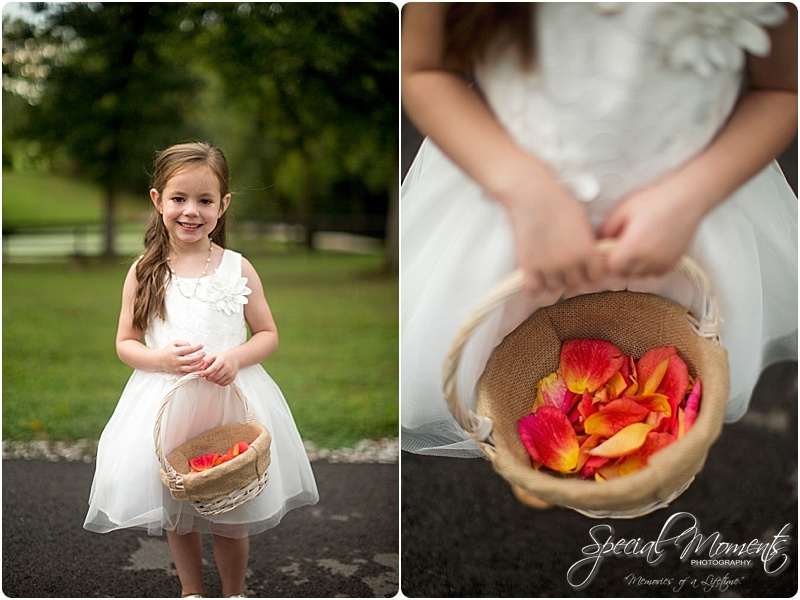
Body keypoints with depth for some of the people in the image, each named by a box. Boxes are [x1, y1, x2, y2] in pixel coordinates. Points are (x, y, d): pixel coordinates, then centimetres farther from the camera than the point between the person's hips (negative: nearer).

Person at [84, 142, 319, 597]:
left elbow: (269, 335, 2)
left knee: (230, 516, 8)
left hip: (230, 401, -1)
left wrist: (235, 358, -17)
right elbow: (125, 343, 3)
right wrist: (162, 358, -17)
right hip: (165, 404, 1)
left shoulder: (238, 268, -3)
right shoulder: (145, 272, -2)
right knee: (175, 511, 13)